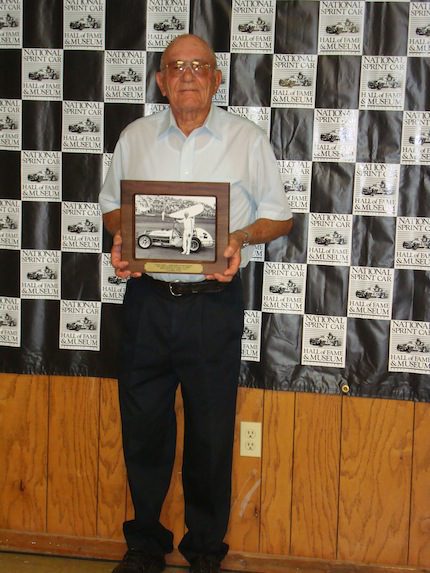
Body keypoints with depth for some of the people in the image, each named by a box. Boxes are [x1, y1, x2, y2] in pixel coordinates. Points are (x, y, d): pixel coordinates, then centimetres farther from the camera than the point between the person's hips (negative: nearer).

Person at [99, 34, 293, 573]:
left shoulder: (247, 138, 3)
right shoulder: (135, 136, 10)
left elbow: (279, 215, 6)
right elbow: (111, 204, 18)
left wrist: (242, 237, -13)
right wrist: (120, 235, -4)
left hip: (214, 302, -2)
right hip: (147, 299, 2)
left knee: (211, 432, 5)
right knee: (143, 425, 9)